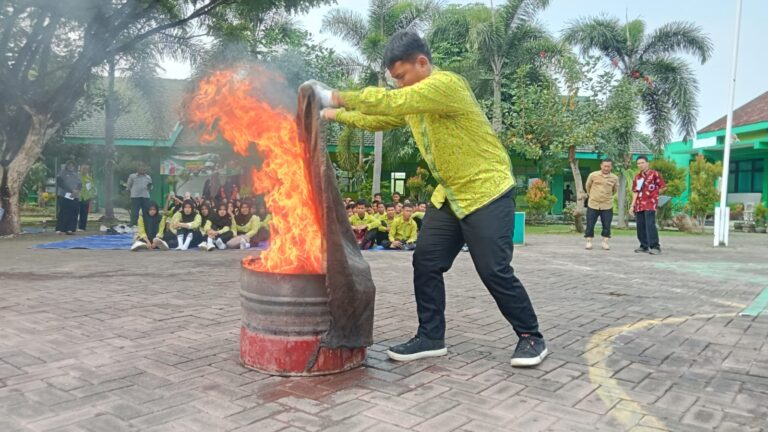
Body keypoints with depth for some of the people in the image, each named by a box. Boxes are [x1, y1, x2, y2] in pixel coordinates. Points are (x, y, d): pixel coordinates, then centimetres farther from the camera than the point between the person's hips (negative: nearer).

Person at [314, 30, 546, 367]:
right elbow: (377, 119, 17)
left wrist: (340, 97, -24)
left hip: (487, 191, -8)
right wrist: (334, 114, 8)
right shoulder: (412, 100, 8)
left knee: (494, 271, -6)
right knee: (426, 263, 3)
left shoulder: (446, 84, -21)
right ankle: (430, 337, 14)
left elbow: (391, 101, -31)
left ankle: (531, 338, 13)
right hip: (449, 196, 9)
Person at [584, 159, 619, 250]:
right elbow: (588, 186, 11)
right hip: (593, 205, -1)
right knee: (590, 224, 1)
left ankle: (605, 242, 16)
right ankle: (589, 242, 13)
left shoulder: (614, 178, -1)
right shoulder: (593, 175, -6)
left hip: (607, 206, 1)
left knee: (606, 225, 3)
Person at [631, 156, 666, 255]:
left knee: (650, 225, -14)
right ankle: (644, 246, 18)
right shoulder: (637, 177, 14)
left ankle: (655, 247, -10)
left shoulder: (654, 174, -3)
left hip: (650, 204, -6)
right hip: (639, 205, 6)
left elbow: (663, 187, 1)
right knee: (640, 226, 7)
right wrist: (632, 205, 9)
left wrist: (653, 194, 7)